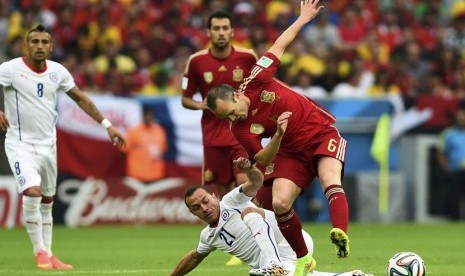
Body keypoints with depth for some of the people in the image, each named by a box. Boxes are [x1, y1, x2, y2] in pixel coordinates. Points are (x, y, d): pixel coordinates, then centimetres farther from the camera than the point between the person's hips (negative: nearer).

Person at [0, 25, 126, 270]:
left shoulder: (57, 71, 3)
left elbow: (80, 98, 13)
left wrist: (107, 125, 12)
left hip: (48, 144, 5)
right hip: (20, 143, -5)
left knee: (47, 201, 12)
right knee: (32, 192, -22)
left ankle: (48, 254, 22)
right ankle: (39, 251, -8)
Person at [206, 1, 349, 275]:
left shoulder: (256, 82, -14)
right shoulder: (240, 129, -12)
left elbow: (279, 46, 0)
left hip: (321, 133, -2)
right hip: (293, 150, 2)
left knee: (330, 180, -28)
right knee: (279, 203, -14)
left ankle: (340, 232, -47)